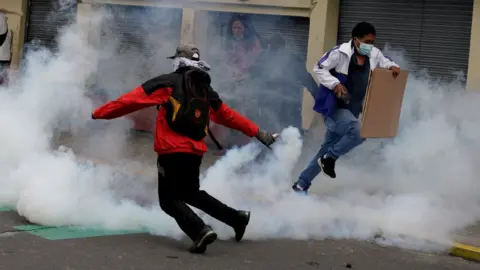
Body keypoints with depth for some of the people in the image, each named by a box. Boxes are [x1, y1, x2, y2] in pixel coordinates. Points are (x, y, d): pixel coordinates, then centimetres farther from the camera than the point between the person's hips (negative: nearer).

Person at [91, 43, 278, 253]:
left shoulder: (168, 83, -3)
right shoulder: (206, 91, 14)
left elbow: (132, 100, -5)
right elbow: (229, 116, 20)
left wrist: (100, 113, 3)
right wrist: (258, 133, 31)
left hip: (172, 152, -6)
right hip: (195, 152, 6)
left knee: (169, 200, 3)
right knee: (191, 194, 26)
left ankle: (200, 231, -18)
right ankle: (236, 218, 22)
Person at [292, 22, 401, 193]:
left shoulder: (374, 55, 2)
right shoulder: (340, 53, -16)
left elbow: (385, 63, 21)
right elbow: (319, 69, -11)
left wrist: (393, 67, -2)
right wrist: (335, 84, -23)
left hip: (351, 111, 7)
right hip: (333, 107, -7)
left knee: (326, 150, 11)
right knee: (357, 132, -29)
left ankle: (301, 184, 21)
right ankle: (330, 158, -5)